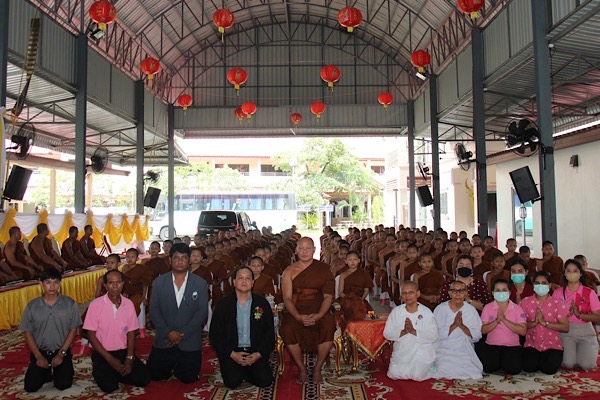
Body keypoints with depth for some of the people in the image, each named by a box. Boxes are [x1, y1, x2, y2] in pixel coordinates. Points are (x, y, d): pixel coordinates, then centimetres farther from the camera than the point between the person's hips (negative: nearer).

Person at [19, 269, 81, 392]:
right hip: (40, 351, 1)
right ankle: (46, 372, 23)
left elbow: (73, 329, -4)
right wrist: (38, 356, -8)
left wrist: (61, 353, -10)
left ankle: (58, 371, 22)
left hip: (62, 351, -1)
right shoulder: (32, 306, -6)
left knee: (63, 385, -12)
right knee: (31, 387, -9)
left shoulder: (69, 304, -9)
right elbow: (27, 333, -1)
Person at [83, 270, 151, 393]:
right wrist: (110, 359, -14)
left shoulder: (129, 304, -2)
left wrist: (129, 358, -10)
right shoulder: (96, 304, -12)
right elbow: (91, 335, -9)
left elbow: (131, 333, 3)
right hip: (102, 353, -3)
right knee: (109, 386, -24)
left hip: (124, 352, 3)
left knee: (144, 379, -12)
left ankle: (117, 373, 13)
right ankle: (100, 373, 9)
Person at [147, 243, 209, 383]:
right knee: (156, 375, 6)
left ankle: (180, 366, 36)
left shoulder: (200, 283, -3)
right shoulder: (159, 282, 1)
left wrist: (183, 334, -14)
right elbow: (154, 310, -2)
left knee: (188, 378, 2)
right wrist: (168, 332, -14)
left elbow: (202, 312, -7)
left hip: (189, 342, -1)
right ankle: (171, 366, 38)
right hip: (164, 340, 1)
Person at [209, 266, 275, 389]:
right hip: (231, 352, -1)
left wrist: (259, 353, -11)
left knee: (265, 381, -16)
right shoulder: (223, 304, -1)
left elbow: (269, 333, 3)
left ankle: (246, 373, 14)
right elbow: (215, 334, -2)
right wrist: (232, 354, -13)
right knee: (232, 382, -21)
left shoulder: (262, 303, 2)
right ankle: (240, 372, 13)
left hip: (256, 352, 1)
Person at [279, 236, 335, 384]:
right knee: (288, 328, -31)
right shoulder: (289, 271, 5)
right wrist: (298, 317, -19)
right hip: (296, 310, 0)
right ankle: (301, 369, -6)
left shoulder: (323, 269, 5)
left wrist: (318, 315, -17)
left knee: (329, 326, -31)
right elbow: (287, 298, -1)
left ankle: (317, 368, -8)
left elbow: (328, 296, 0)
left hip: (318, 310, 0)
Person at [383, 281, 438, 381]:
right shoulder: (396, 311, 1)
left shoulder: (426, 312, -5)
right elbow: (386, 333, -2)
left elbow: (434, 336, -12)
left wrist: (414, 331, -23)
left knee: (417, 376, -18)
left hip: (421, 352, -2)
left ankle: (428, 367, 16)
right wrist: (403, 332, -20)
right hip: (401, 352, 3)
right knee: (394, 374, -12)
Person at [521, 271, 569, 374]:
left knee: (549, 368, -24)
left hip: (552, 345, 0)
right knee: (528, 366, -24)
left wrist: (545, 323, -19)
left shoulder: (557, 303, 0)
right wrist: (534, 323, -21)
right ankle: (538, 358, 12)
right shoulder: (525, 302, 1)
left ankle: (551, 357, 11)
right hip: (532, 344, 0)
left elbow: (565, 327, -7)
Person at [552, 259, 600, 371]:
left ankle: (586, 351, 17)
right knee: (568, 364, -19)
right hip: (566, 331, 0)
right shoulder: (558, 292, 3)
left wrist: (579, 314, -17)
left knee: (587, 365, -18)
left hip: (585, 332, 0)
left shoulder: (589, 293, 0)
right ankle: (568, 351, 16)